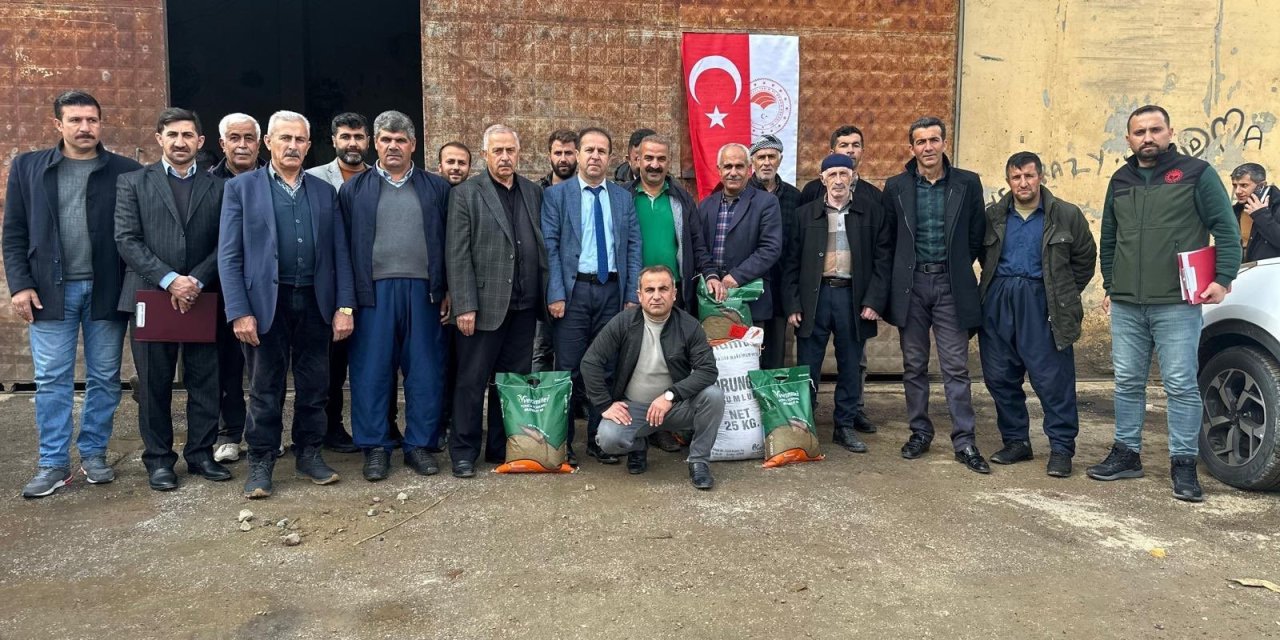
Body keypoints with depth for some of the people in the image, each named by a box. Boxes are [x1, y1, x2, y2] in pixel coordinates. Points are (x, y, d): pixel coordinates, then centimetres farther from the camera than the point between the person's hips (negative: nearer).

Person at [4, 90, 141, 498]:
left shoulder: (125, 171, 2)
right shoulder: (27, 167, 6)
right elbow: (14, 233, 6)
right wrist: (20, 284, -5)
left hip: (106, 289, 0)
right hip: (50, 289, 1)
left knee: (104, 378, 7)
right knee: (51, 380, 3)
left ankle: (94, 454, 20)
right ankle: (54, 463, 12)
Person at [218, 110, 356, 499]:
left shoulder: (324, 192, 11)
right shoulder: (241, 188, 3)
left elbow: (340, 253, 8)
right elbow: (229, 255, -2)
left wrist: (345, 306, 0)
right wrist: (239, 312, -11)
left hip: (315, 303, 3)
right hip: (266, 303, -3)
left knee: (314, 385, 9)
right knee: (265, 389, 5)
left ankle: (309, 455, 24)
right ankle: (260, 463, 17)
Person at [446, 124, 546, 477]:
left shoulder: (534, 192, 11)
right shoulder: (465, 194, -1)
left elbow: (542, 247, 11)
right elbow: (457, 256, -6)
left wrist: (547, 295, 4)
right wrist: (465, 305, -12)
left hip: (524, 305, 4)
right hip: (484, 304, -4)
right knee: (472, 381, 4)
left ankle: (502, 448, 22)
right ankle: (464, 453, 15)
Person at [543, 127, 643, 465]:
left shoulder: (624, 198, 12)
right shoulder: (556, 195, 2)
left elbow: (633, 248, 9)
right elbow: (550, 247, -4)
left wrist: (632, 296, 1)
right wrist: (555, 294, -11)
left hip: (612, 290, 3)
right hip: (573, 289, -3)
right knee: (568, 369, -1)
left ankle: (599, 439, 19)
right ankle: (563, 443, 10)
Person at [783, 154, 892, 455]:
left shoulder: (872, 211, 4)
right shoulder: (806, 214, 6)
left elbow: (883, 258, 1)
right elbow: (791, 262, 5)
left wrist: (874, 301, -7)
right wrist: (792, 305, -2)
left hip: (853, 297, 0)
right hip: (814, 296, 0)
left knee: (850, 366, 9)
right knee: (807, 366, 3)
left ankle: (845, 426, 21)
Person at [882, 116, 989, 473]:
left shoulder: (967, 184, 2)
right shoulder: (896, 187, 3)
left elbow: (977, 234, 7)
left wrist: (958, 267, 6)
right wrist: (903, 270, 8)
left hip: (951, 285, -1)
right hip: (910, 285, 1)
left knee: (956, 367, -1)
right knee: (914, 366, 8)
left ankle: (964, 441, 4)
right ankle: (919, 432, 20)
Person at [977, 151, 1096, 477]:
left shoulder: (1066, 215, 1)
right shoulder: (994, 215, 8)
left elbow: (1085, 257, 8)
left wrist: (1064, 297, 7)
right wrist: (1002, 286, 13)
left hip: (1042, 304, -3)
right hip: (998, 303, 4)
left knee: (1053, 379, -4)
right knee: (1000, 377, 7)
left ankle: (1061, 447, 7)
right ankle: (1016, 441, 20)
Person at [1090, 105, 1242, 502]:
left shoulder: (1196, 173, -1)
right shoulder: (1120, 181, 14)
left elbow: (1226, 229, -3)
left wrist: (1223, 278, -11)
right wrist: (1110, 286, 19)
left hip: (1177, 304, -4)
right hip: (1125, 305, 5)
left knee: (1181, 385, -2)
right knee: (1127, 383, 10)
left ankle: (1183, 465, 6)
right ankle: (1126, 454, 21)